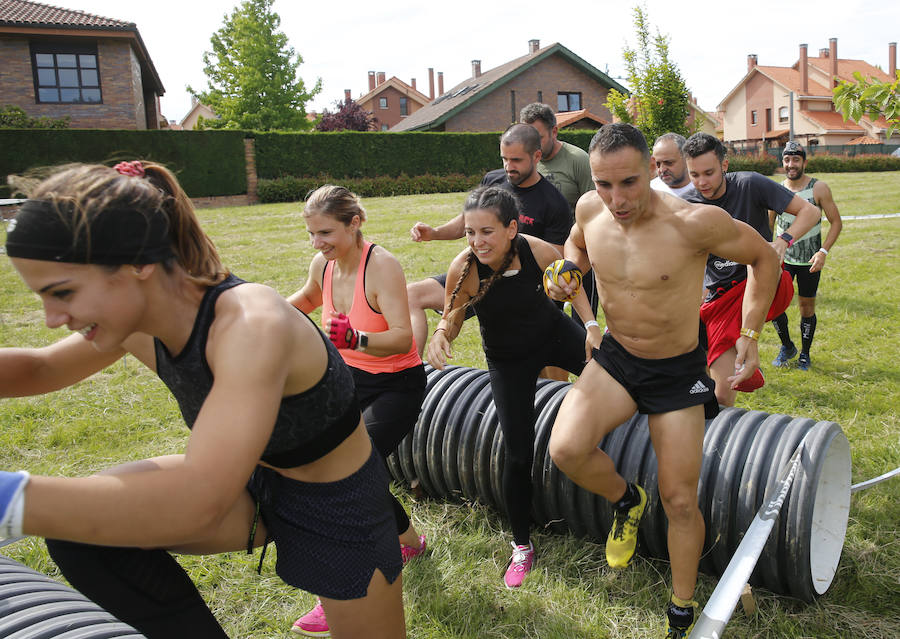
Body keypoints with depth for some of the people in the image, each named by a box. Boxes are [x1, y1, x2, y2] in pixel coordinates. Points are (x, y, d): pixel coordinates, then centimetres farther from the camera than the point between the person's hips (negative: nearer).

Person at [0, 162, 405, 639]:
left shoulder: (252, 324, -36)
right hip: (256, 483, 6)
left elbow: (196, 503, -46)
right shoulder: (140, 322, -12)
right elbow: (39, 368, 8)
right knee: (77, 524, -9)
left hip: (340, 505, -6)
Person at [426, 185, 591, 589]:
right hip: (509, 361, -2)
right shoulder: (463, 270, -30)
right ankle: (521, 547, 18)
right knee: (518, 454, -3)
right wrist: (439, 336, -36)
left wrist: (590, 323, -13)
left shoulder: (537, 251, -26)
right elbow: (452, 317, -15)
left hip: (553, 334, 2)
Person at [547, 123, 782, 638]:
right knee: (566, 449, -25)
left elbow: (764, 257, -7)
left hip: (677, 372, -3)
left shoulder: (695, 222, -25)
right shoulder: (589, 210, -11)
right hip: (614, 360, 3)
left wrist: (750, 333, -9)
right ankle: (626, 500, 11)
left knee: (680, 502, 6)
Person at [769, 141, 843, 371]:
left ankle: (805, 354, 25)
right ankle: (787, 347, 22)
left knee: (806, 306, 6)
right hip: (783, 257, 2)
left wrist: (823, 251, -17)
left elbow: (836, 222, -5)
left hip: (810, 260, -2)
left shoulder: (819, 188, -9)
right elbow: (768, 224, 12)